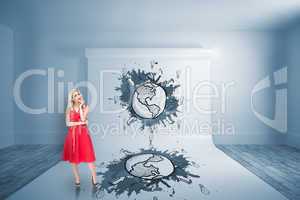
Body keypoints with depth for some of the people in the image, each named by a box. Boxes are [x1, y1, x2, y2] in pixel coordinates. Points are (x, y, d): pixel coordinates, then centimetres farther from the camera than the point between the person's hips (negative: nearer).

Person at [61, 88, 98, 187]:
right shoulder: (69, 109, 4)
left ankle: (94, 178, 12)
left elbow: (83, 119, -14)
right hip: (72, 135, 2)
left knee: (88, 156, -4)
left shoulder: (85, 107, 2)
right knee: (73, 157, 7)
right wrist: (80, 123, -11)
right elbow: (68, 123, -4)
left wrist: (80, 106, -11)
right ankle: (77, 179, 24)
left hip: (83, 134, -1)